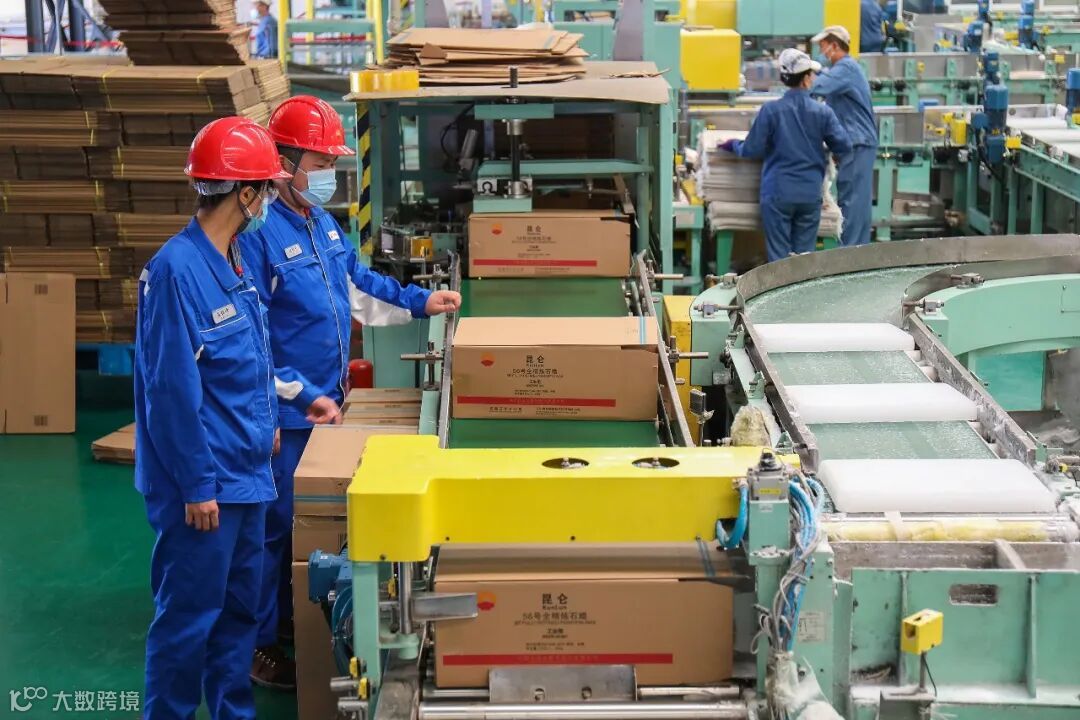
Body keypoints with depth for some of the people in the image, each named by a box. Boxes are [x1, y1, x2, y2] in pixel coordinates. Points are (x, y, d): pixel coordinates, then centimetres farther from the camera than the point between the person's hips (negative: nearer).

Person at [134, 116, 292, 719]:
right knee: (189, 617, 2)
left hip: (245, 473, 9)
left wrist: (265, 425, 19)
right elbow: (172, 389, -21)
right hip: (205, 483, -9)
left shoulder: (233, 262, 7)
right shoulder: (178, 270, -20)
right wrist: (196, 485, -18)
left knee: (239, 607, 17)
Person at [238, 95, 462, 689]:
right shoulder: (260, 234, -21)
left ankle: (295, 617, 33)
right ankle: (258, 646, 13)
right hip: (288, 412, -8)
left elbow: (358, 276, 24)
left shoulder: (323, 222, 6)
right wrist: (305, 395, -22)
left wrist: (418, 301, 20)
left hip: (326, 401, 9)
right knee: (277, 525, 0)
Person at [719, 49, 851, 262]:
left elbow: (752, 150, -3)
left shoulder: (771, 111, -8)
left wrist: (733, 145, 18)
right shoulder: (822, 112, -4)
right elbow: (843, 146, 2)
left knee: (779, 254, 3)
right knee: (805, 254, 8)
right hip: (810, 195, 1)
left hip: (778, 193, -1)